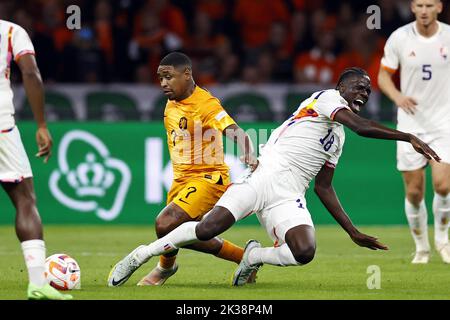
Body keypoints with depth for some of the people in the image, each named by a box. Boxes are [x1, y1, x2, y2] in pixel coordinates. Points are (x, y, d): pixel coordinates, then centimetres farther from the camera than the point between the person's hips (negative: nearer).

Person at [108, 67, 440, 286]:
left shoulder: (338, 138, 26)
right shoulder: (328, 98, 4)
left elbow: (323, 187, 28)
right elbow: (362, 126, -14)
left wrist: (354, 233, 24)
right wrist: (409, 138, -15)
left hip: (288, 198, 7)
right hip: (268, 175, -7)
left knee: (305, 251, -23)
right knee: (207, 228, -20)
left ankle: (255, 256, 7)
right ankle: (141, 255, -1)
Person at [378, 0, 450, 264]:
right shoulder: (399, 38, -4)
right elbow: (383, 75, 3)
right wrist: (397, 96, -16)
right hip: (410, 121, 1)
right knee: (414, 192, 1)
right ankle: (421, 247, 21)